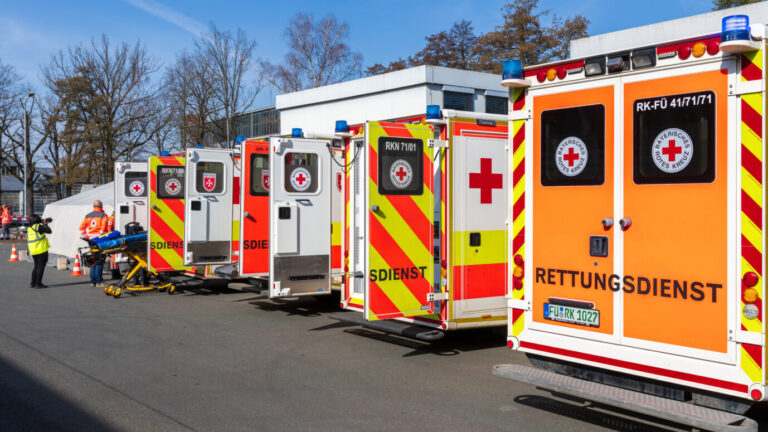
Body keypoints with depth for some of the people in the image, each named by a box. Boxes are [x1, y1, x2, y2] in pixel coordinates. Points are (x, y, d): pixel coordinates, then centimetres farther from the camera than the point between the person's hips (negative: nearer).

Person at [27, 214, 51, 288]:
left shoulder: (29, 228, 10)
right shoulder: (38, 227, -12)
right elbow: (49, 231, -7)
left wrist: (43, 224, 22)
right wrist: (45, 224, 7)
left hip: (33, 251, 7)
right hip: (41, 249, -7)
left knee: (36, 266, 17)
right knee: (41, 266, -1)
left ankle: (32, 283, 17)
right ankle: (38, 284, -2)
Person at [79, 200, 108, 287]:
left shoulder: (88, 216, 13)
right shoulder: (103, 215, -4)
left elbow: (82, 227, 10)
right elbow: (104, 228, -14)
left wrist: (84, 236, 14)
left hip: (91, 240, 6)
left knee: (93, 261, 13)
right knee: (99, 261, -4)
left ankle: (93, 281, 14)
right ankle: (98, 281, -7)